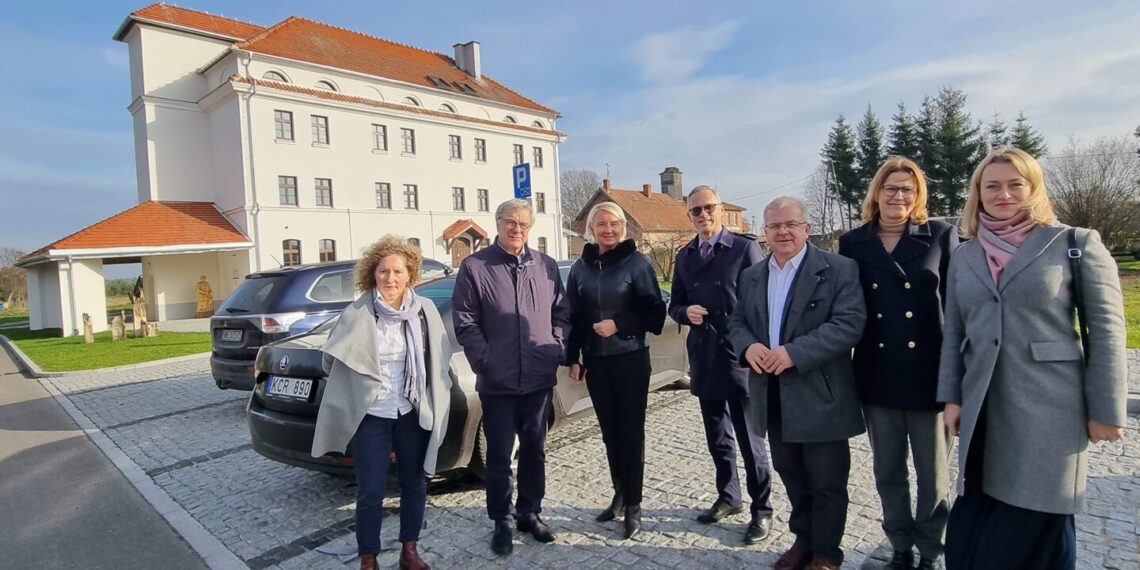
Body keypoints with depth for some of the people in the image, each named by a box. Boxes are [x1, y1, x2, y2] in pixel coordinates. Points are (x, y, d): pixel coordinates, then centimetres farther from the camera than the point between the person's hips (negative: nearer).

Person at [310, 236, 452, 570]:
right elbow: (333, 359, -2)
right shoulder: (358, 313, -11)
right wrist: (354, 389, 3)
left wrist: (428, 398, 5)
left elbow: (439, 359, 7)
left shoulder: (425, 312, -4)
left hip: (413, 413, 3)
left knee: (414, 484, 14)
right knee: (370, 492, 3)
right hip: (371, 416, -3)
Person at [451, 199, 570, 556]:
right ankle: (502, 521, 24)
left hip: (540, 378, 3)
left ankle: (529, 513, 33)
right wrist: (485, 361, -12)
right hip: (497, 381, -3)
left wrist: (557, 350, -1)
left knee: (534, 450, 16)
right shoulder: (474, 267, -3)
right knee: (499, 455, 7)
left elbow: (562, 314, 11)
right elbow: (465, 323, -6)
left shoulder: (546, 266, 7)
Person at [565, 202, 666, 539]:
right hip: (595, 362, 4)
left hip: (630, 359, -4)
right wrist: (573, 358, 7)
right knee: (610, 432, 12)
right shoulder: (580, 268, 6)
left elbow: (654, 312, -6)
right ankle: (619, 494, 29)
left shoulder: (637, 262, -6)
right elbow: (574, 317, 10)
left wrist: (619, 325, -17)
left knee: (631, 432, 3)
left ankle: (634, 506, 14)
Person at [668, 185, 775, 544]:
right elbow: (674, 304, 16)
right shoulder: (684, 257, 10)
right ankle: (728, 498, 35)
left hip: (740, 358, -5)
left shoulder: (746, 248, -6)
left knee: (749, 440, 4)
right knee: (717, 438, 17)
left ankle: (762, 510, 20)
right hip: (704, 359, 5)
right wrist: (685, 312, -7)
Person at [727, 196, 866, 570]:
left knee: (827, 481, 10)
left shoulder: (839, 269, -8)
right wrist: (748, 346, -11)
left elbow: (850, 323, -17)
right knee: (791, 475, 19)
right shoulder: (752, 276, 10)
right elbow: (737, 322, 12)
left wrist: (794, 352, -25)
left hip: (821, 396, -5)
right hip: (774, 396, 5)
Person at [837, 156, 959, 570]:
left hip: (930, 373, -1)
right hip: (877, 375, 2)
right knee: (887, 471, 14)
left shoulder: (941, 236, -1)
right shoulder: (853, 243, 3)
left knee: (933, 473, 12)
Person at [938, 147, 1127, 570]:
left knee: (1037, 523, 7)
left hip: (1049, 408, -3)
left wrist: (1106, 409, -7)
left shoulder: (1077, 244, -1)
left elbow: (1107, 330, -4)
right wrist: (951, 396, 6)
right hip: (983, 409, 4)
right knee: (971, 533, 10)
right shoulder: (964, 256, 9)